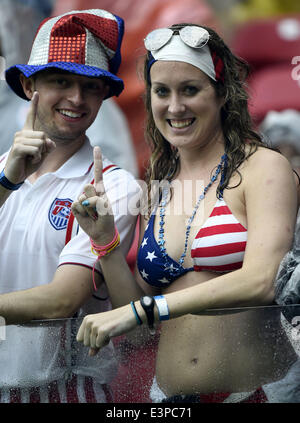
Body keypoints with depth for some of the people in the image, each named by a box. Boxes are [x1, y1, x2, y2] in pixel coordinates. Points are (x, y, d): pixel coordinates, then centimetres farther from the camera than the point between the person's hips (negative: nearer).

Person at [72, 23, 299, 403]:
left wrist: (139, 311, -21)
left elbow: (262, 282, -21)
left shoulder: (262, 168, -6)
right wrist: (104, 241, -5)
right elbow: (139, 314, 9)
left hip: (255, 390, -4)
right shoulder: (157, 188, 9)